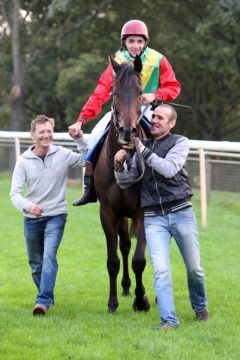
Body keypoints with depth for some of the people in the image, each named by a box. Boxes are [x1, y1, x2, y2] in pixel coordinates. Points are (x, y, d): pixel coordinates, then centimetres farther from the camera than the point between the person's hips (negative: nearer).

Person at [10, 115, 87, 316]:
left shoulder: (63, 155, -6)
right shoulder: (24, 161, -6)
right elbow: (15, 193, -9)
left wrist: (80, 139, -16)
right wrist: (27, 206, -30)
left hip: (55, 216, -2)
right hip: (32, 218, 2)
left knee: (49, 256, -21)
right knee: (36, 263, 13)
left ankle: (44, 301, -24)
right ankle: (48, 296, 35)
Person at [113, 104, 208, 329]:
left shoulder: (180, 142, 0)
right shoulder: (140, 147, 9)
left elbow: (169, 169, -17)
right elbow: (125, 183, 11)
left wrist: (143, 150, -18)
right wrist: (119, 165, -9)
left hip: (181, 213, -1)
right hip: (154, 219, 1)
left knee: (194, 268, 11)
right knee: (161, 271, -12)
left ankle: (200, 306, 35)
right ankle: (169, 320, -12)